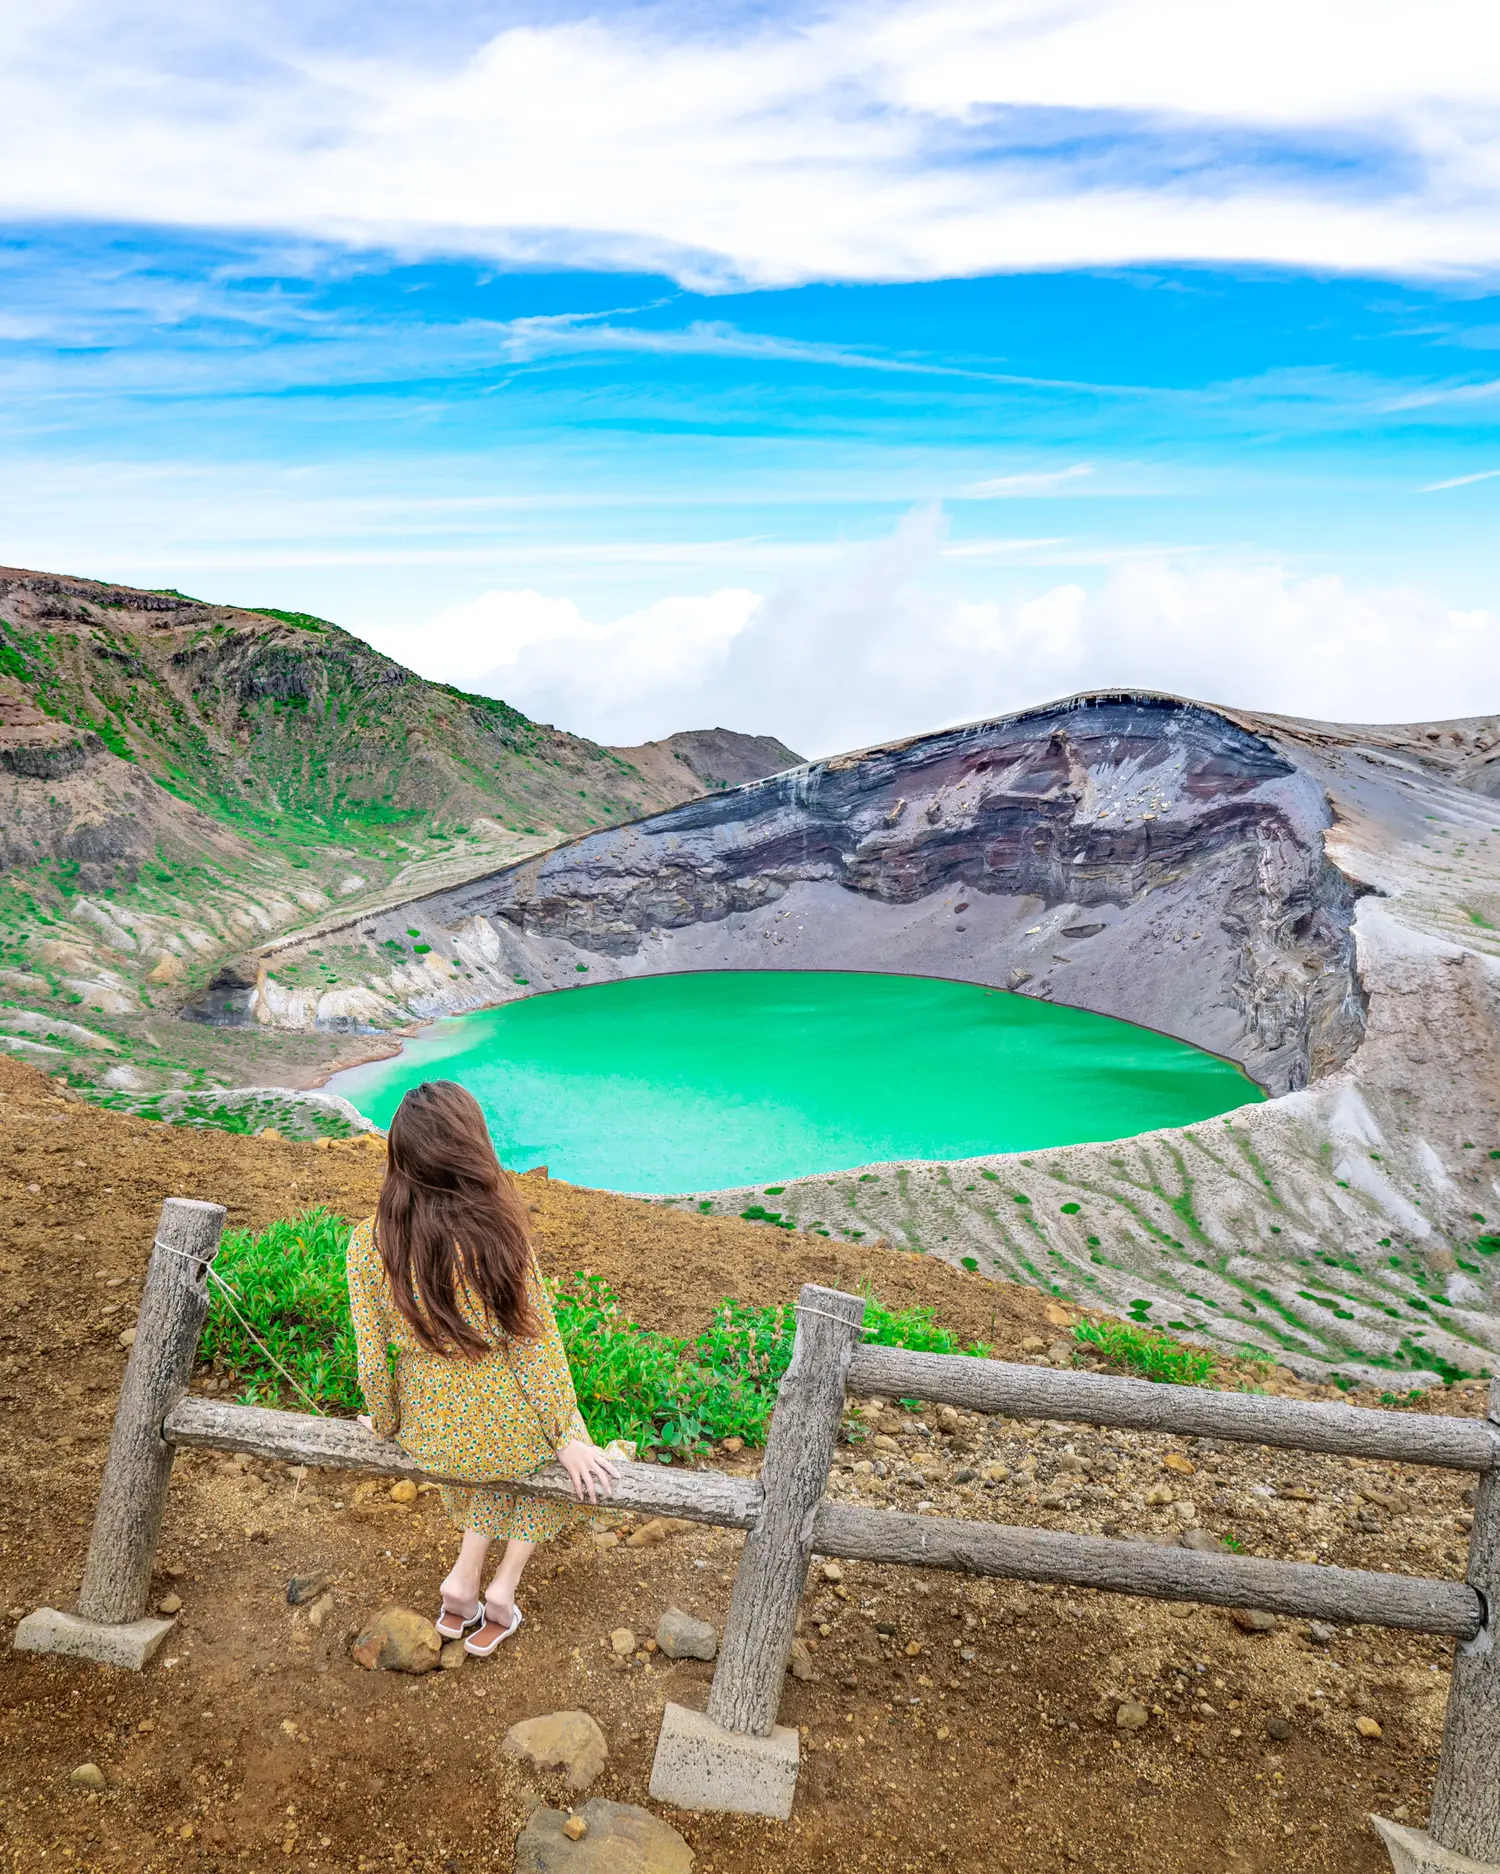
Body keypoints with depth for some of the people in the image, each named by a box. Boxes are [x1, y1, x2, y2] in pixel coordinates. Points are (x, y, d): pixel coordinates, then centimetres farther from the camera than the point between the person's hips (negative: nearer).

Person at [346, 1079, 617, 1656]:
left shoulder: (368, 1242, -15)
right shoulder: (497, 1234, -23)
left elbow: (372, 1357, -7)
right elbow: (535, 1344, -13)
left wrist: (386, 1425, 13)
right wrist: (567, 1438, -1)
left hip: (426, 1440, 4)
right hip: (503, 1432, -3)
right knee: (549, 1448, 31)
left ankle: (463, 1578, 24)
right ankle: (503, 1588, 21)